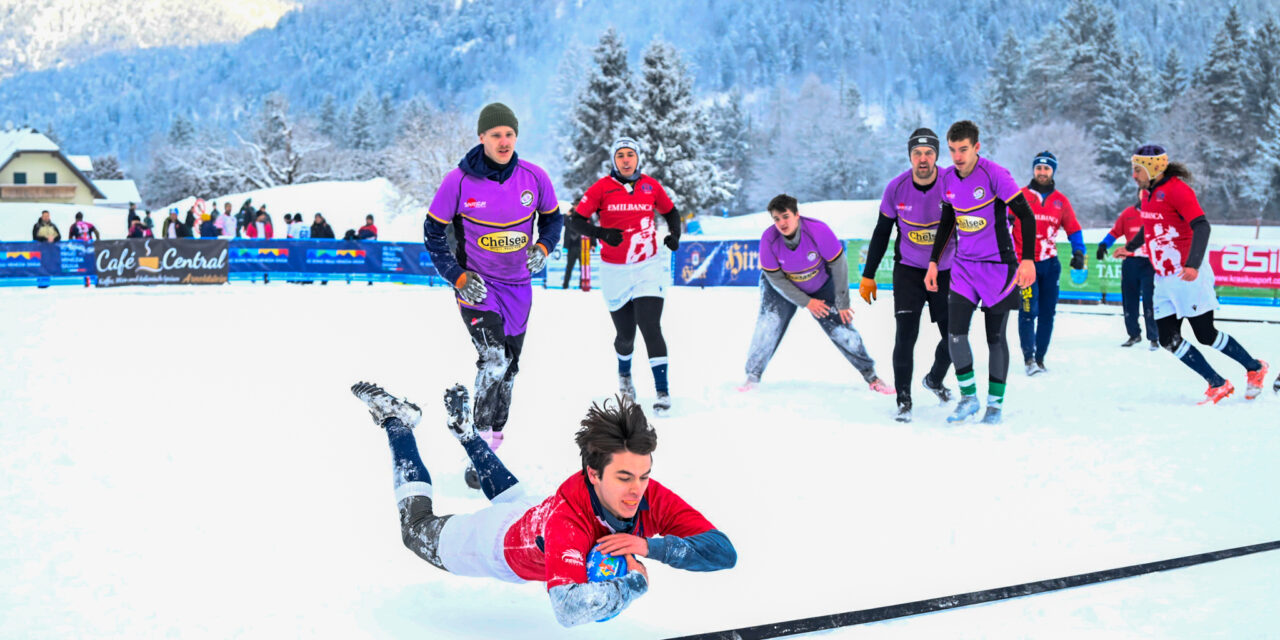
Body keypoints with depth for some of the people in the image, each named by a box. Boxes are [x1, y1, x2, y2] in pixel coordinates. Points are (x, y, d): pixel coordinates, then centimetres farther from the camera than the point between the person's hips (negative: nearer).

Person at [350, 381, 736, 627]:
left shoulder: (653, 499, -35)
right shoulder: (567, 518, -51)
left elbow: (724, 552, -36)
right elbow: (568, 610, -63)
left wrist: (651, 546, -48)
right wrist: (634, 582, -50)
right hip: (495, 542, -5)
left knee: (510, 495, 40)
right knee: (417, 528, 25)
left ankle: (462, 426, 53)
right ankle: (397, 422, 38)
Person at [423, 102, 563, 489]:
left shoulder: (533, 177, -7)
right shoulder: (459, 181, -15)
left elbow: (553, 218, 11)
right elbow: (433, 231, -4)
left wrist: (543, 248, -9)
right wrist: (457, 277, -12)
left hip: (519, 286, 4)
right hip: (476, 285, -4)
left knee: (509, 368, 13)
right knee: (494, 360, -20)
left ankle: (492, 444, 29)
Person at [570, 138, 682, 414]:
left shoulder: (651, 186, 2)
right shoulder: (602, 187, -4)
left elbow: (671, 212, 19)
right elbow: (576, 220, -4)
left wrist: (674, 234, 0)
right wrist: (601, 233, -20)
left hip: (648, 268, 0)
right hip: (615, 271, 0)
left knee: (650, 327, -13)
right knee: (625, 334, 8)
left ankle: (663, 390, -9)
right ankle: (624, 374, 41)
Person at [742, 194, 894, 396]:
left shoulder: (818, 230, -31)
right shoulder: (769, 239, -26)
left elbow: (838, 265, -20)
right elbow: (775, 278, -16)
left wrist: (842, 303, -15)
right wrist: (806, 302, -17)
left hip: (821, 286, 0)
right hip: (783, 288, 1)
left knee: (842, 330, -5)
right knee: (768, 326, -17)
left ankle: (871, 377, 10)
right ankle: (752, 377, -1)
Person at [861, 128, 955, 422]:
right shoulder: (896, 189, -11)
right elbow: (881, 233, 2)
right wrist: (868, 275, 5)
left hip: (946, 271, 1)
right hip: (908, 270, -1)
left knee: (954, 336, 5)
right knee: (906, 334, -13)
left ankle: (934, 379, 35)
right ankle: (903, 399, -1)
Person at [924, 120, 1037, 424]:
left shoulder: (994, 174, -15)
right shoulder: (947, 178, 2)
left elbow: (1026, 215, -13)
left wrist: (1028, 260, -20)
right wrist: (934, 262, 15)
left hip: (998, 266, -4)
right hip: (964, 266, 4)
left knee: (995, 336, 3)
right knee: (955, 333, -7)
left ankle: (995, 402, 17)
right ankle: (968, 396, 10)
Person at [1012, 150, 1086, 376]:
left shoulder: (1061, 200, 9)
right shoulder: (1020, 196, 0)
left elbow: (1073, 229, 14)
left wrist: (1078, 252, 0)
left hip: (1050, 264, 4)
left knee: (1047, 313, 6)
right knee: (1028, 311, -14)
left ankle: (1040, 357, 14)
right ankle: (1029, 358, -8)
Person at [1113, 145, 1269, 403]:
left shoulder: (1176, 189, -16)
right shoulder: (1146, 193, 10)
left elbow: (1202, 227, -25)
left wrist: (1193, 264, -37)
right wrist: (1131, 247, 38)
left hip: (1189, 277, -8)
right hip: (1163, 280, 8)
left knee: (1206, 335, -2)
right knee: (1168, 339, 1)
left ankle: (1254, 368, 19)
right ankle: (1217, 384, 8)